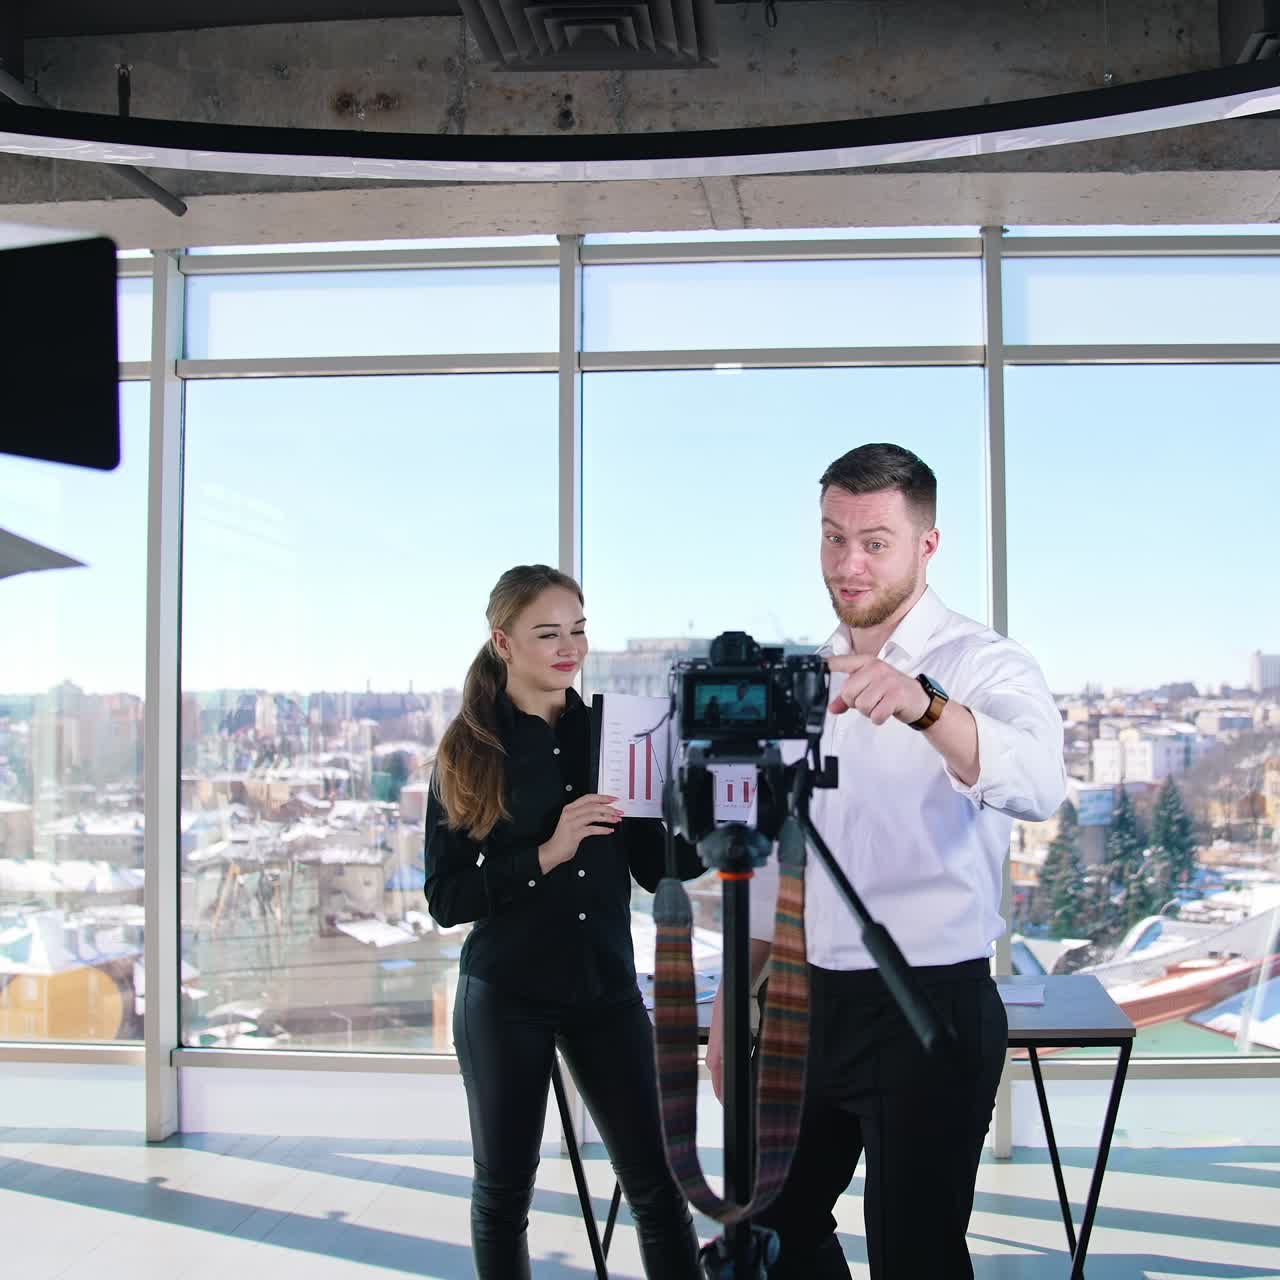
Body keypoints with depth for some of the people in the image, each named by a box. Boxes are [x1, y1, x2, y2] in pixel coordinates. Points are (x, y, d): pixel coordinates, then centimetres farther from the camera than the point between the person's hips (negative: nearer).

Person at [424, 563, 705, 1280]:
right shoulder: (468, 752, -2)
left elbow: (656, 865, 6)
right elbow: (446, 898, -8)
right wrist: (546, 854, -20)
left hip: (605, 986, 2)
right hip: (505, 997, -1)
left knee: (656, 1183, 0)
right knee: (504, 1188, 11)